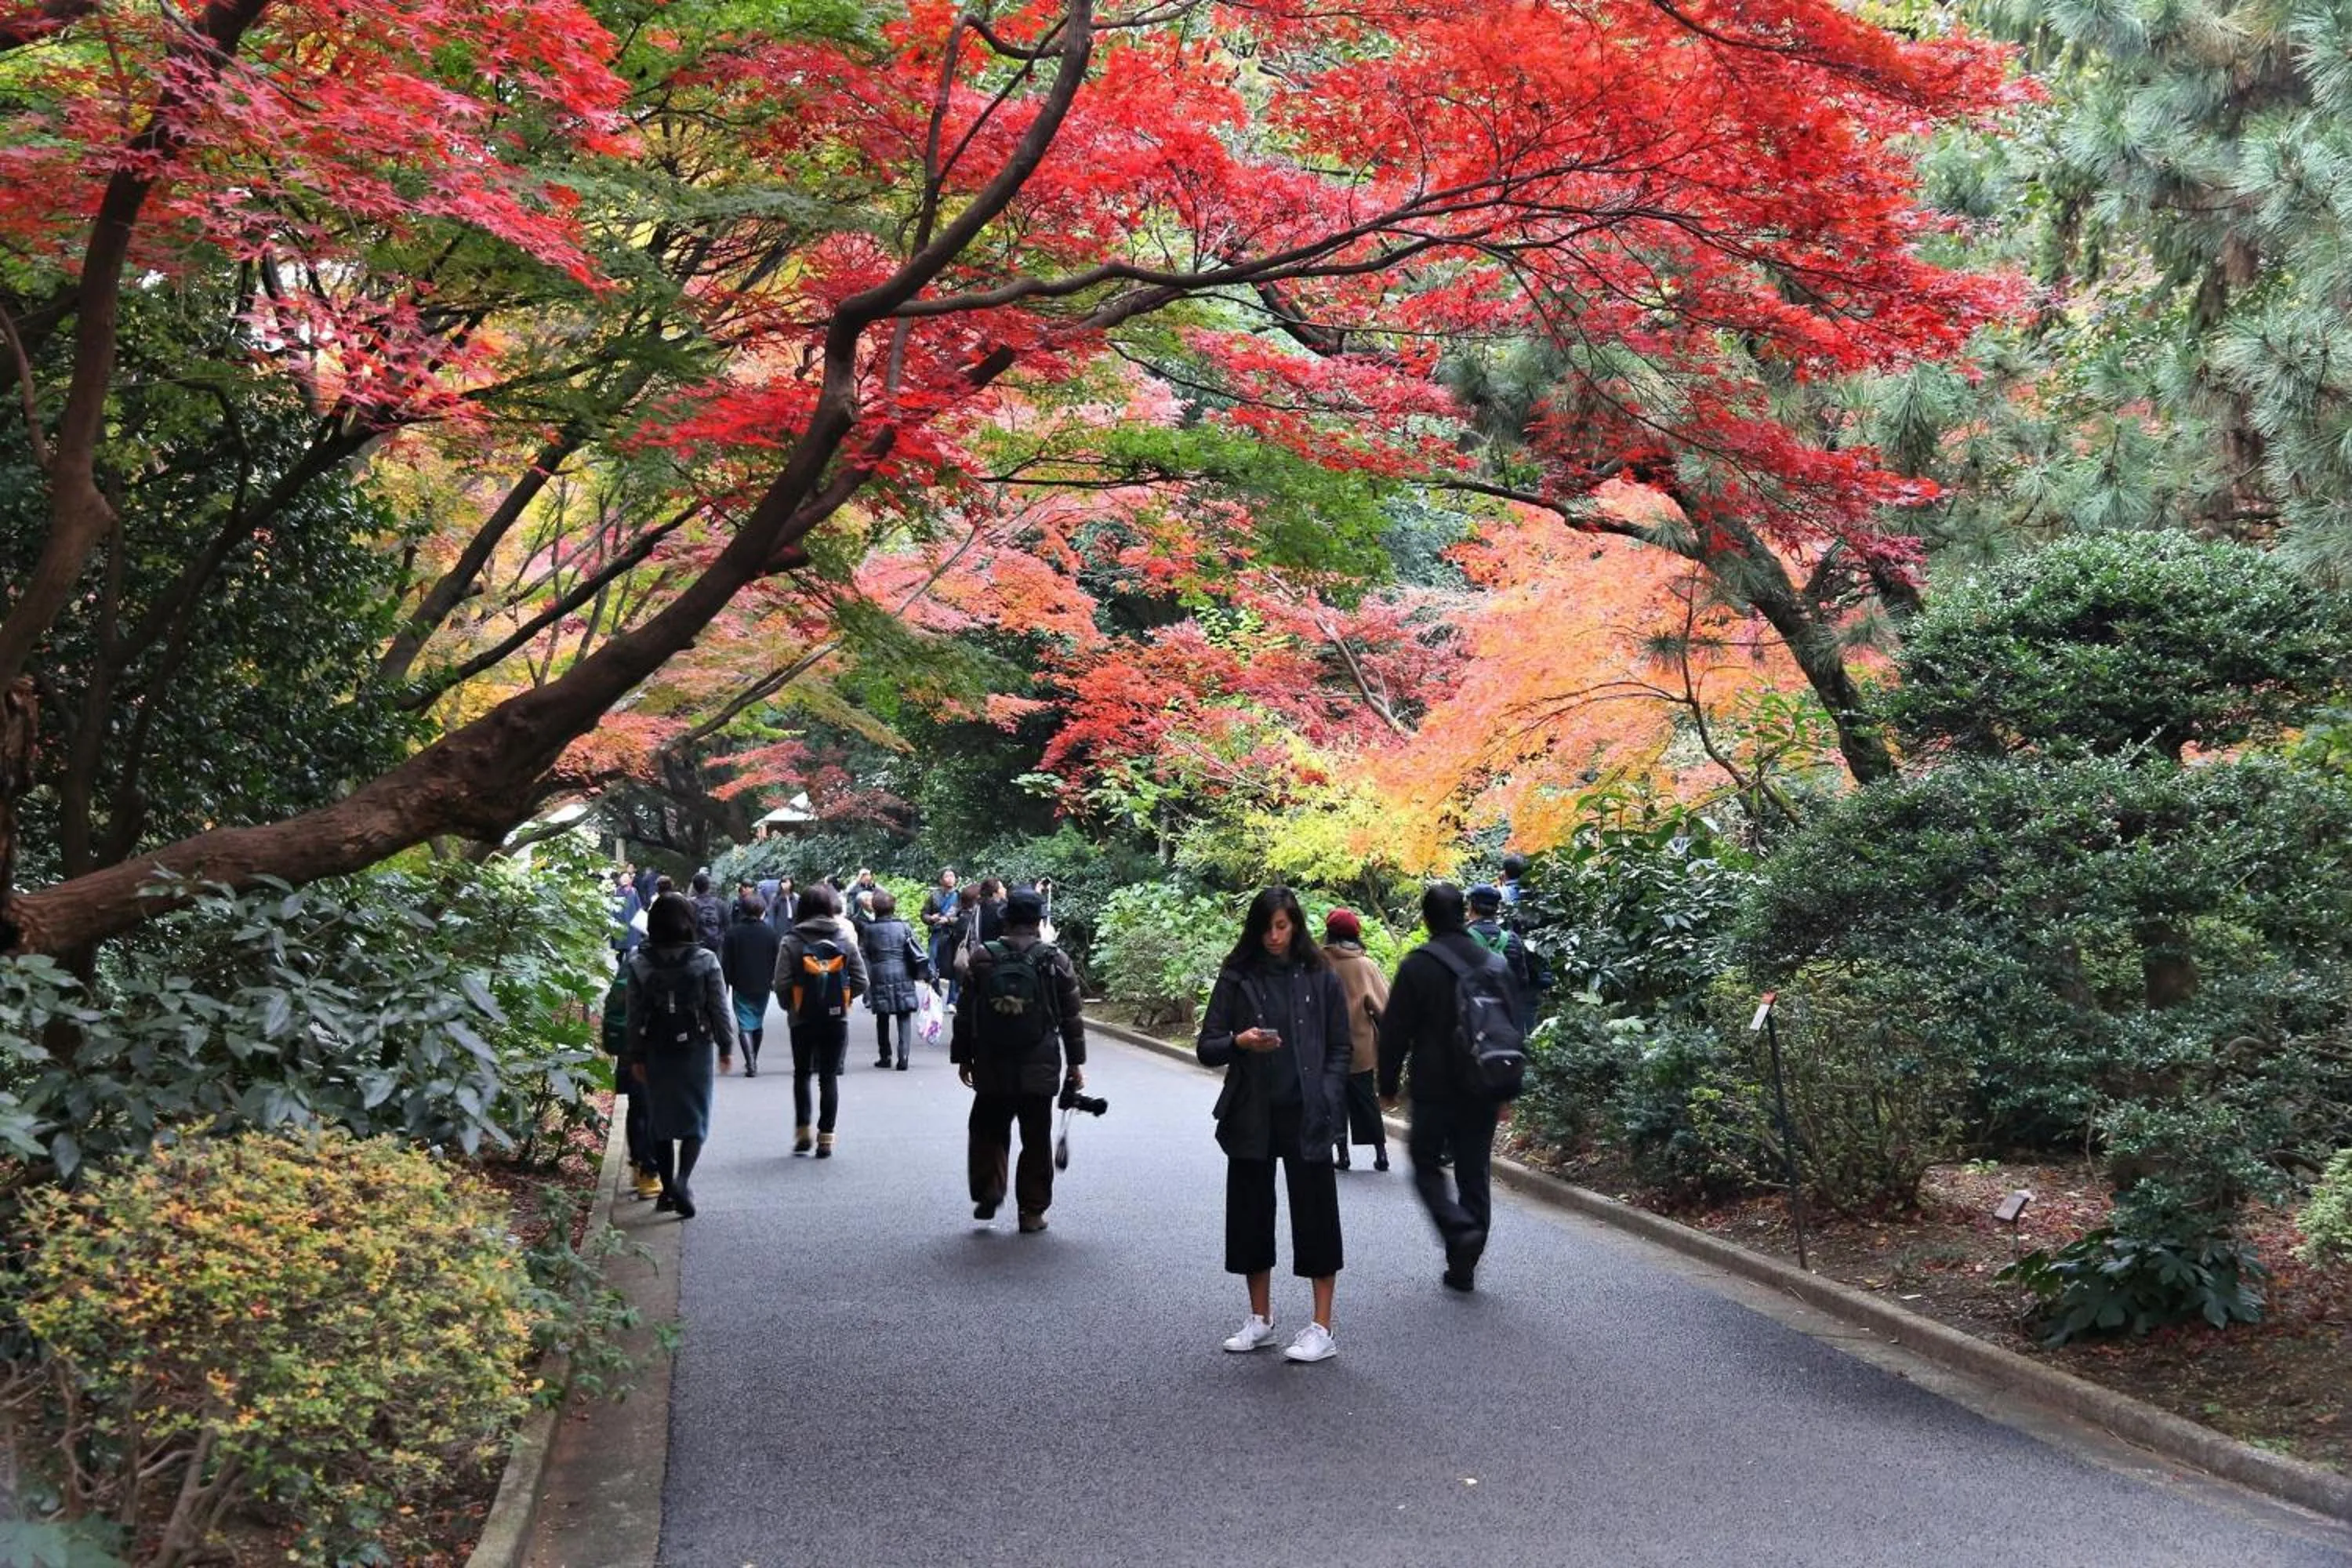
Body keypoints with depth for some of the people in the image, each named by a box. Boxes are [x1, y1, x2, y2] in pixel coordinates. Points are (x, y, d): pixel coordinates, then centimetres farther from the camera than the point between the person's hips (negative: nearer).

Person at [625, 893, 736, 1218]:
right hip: (696, 1048, -2)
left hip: (656, 1052, 2)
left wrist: (635, 1056, 6)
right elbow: (720, 1008, -5)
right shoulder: (704, 960, -9)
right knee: (695, 1119, 5)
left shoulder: (639, 963, -4)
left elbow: (635, 1014, -1)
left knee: (661, 1119, 14)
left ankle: (667, 1190, 18)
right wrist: (726, 1045, 6)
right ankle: (682, 1180, -15)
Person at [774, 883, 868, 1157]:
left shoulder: (791, 942, -8)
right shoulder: (845, 942, -3)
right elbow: (861, 982, -4)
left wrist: (789, 1006, 6)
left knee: (801, 1075, 17)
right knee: (829, 1078, 8)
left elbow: (782, 983, -13)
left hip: (802, 1019, -1)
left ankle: (802, 1131, 13)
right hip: (837, 1020, 1)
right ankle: (826, 1138, 7)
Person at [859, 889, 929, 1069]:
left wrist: (865, 979, 16)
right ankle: (903, 1056, -11)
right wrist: (922, 973, 4)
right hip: (903, 977, -1)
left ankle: (885, 1056, 19)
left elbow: (864, 956, 5)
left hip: (879, 977, 1)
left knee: (882, 1019, 15)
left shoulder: (868, 929, -1)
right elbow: (917, 953, -4)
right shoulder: (903, 927, -4)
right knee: (904, 1018, 2)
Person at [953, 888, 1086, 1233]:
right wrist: (1075, 1063, 10)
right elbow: (1071, 1019, 1)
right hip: (1040, 1071, 0)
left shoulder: (982, 959, -3)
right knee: (1036, 1140, 8)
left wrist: (963, 1057, 13)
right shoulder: (1057, 962, -4)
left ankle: (988, 1193, 7)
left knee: (988, 1131, 19)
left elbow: (966, 1014, 2)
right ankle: (1032, 1211, 11)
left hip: (991, 1069, 0)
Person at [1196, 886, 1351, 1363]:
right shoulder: (1236, 979, 3)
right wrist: (1240, 1042, -17)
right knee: (1251, 1212, 9)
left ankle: (1321, 1328, 5)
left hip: (1307, 1117, -2)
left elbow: (1341, 1049, 5)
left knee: (1315, 1212, -2)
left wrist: (1325, 1101, -8)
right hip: (1252, 1117, 2)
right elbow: (1206, 1047, 3)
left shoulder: (1320, 979, 2)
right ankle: (1260, 1319, 23)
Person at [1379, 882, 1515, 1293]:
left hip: (1435, 1090, -4)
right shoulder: (1495, 964, 6)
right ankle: (1463, 1267, 13)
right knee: (1473, 1173, 11)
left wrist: (1388, 1085, 3)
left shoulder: (1418, 965, -10)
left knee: (1426, 1165, 8)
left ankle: (1461, 1230, -15)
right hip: (1483, 1091, 5)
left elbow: (1395, 1031, -8)